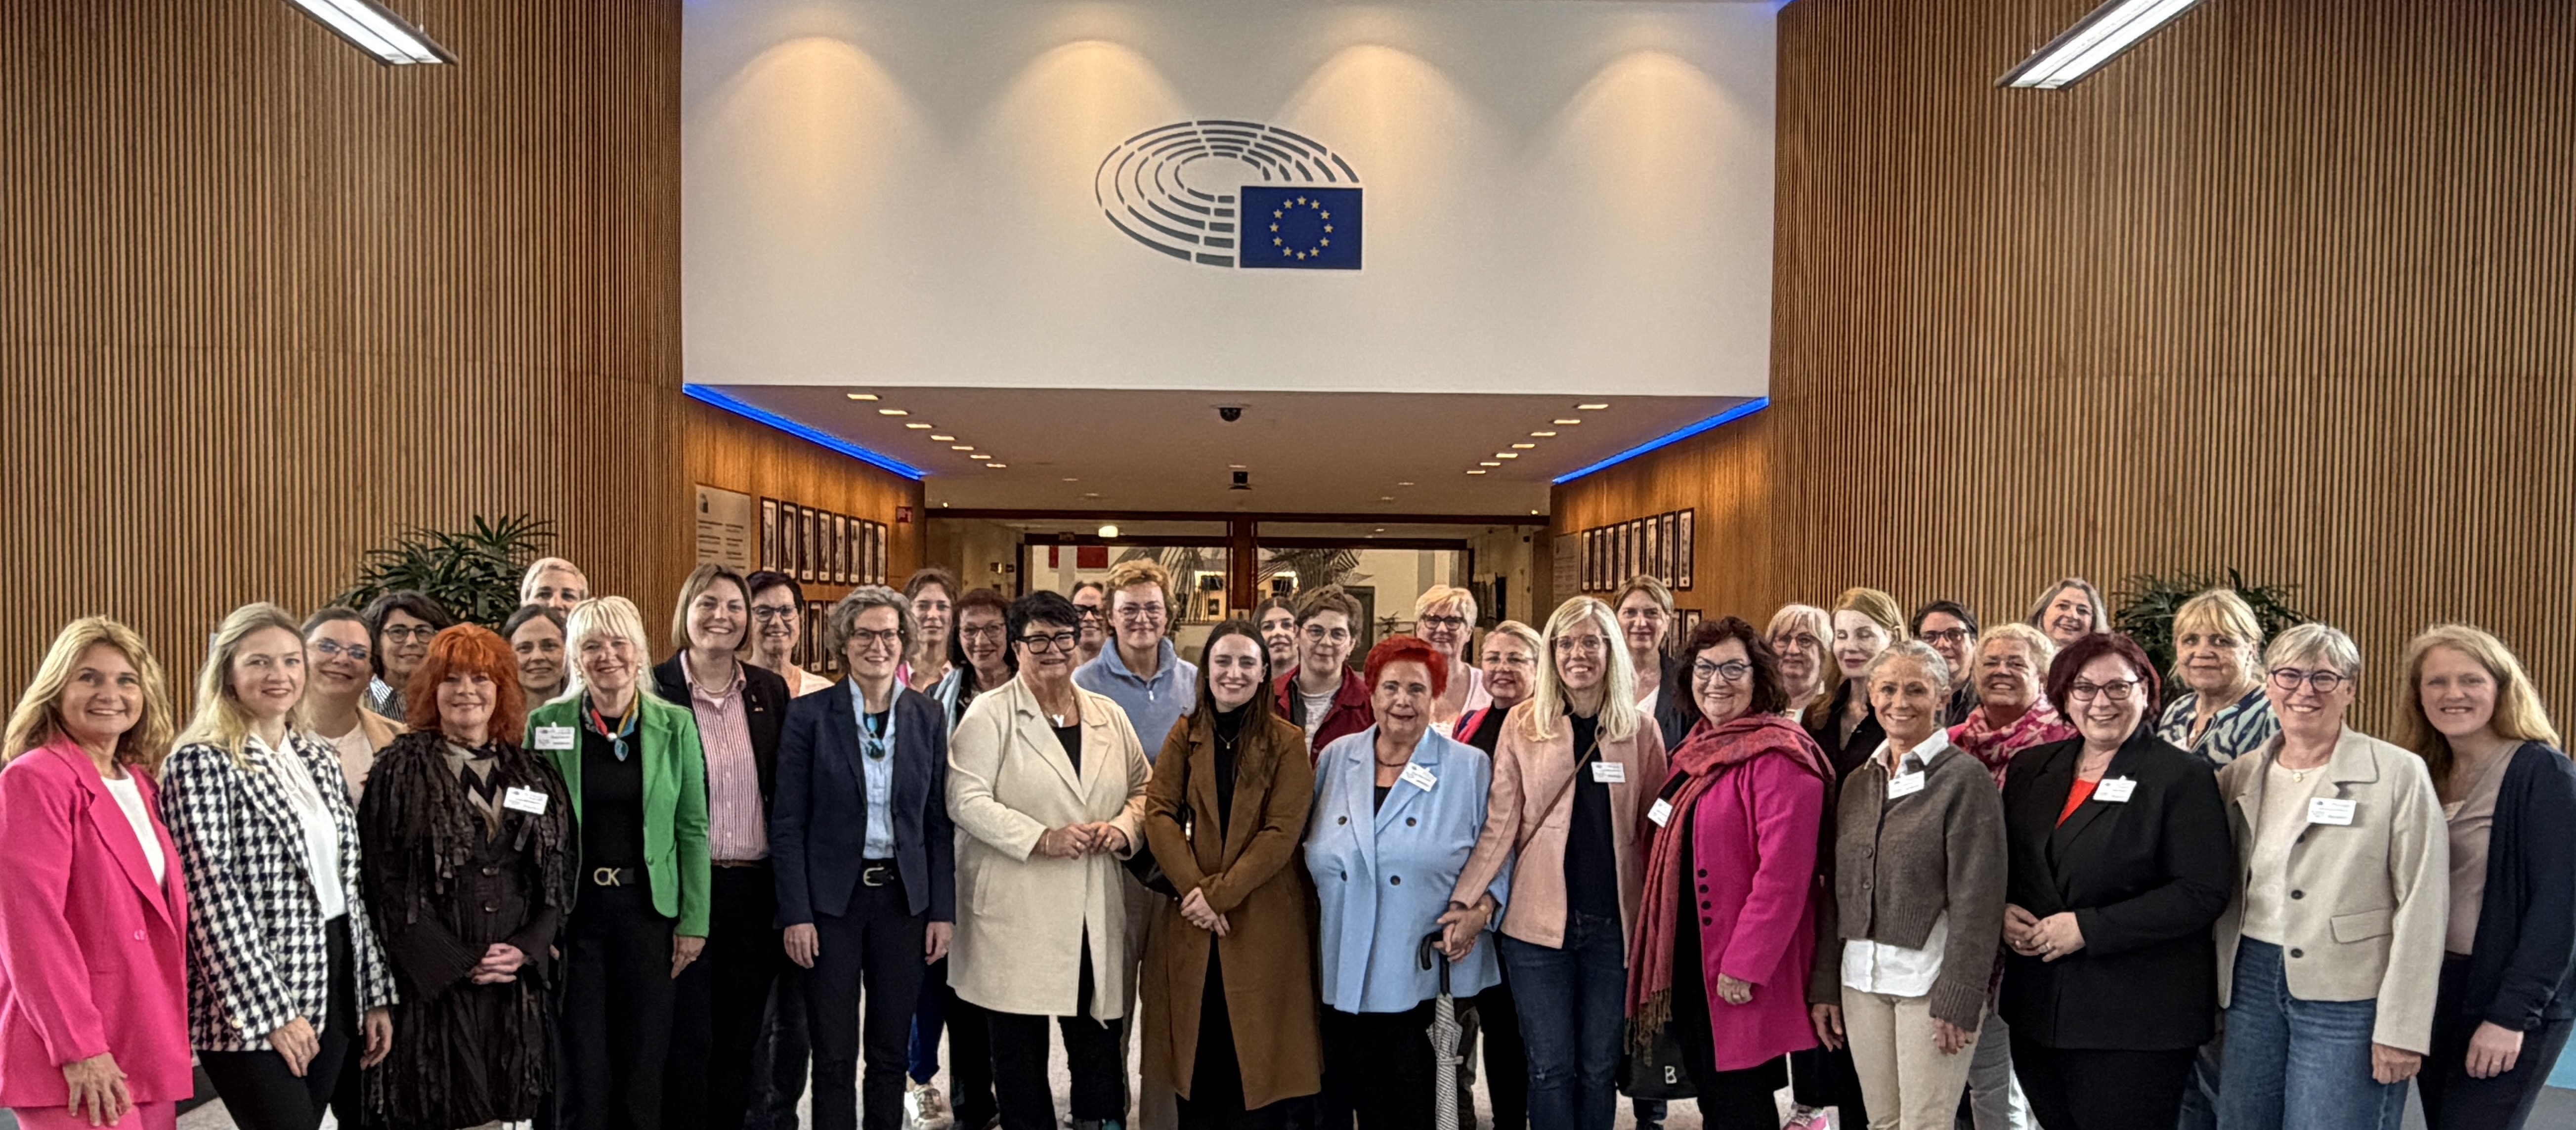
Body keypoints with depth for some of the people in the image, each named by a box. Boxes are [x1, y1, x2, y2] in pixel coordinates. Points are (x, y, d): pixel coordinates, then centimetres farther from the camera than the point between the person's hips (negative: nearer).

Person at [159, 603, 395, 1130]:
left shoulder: (320, 761, 13)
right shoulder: (200, 764, -7)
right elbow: (211, 896, -13)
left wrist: (375, 996, 10)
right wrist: (273, 1012, -15)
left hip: (332, 992, 6)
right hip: (249, 1009, -6)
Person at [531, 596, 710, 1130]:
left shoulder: (676, 725, 2)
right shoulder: (545, 724, 0)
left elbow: (692, 829, 3)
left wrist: (693, 921, -1)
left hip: (648, 908, 1)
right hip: (571, 910, -1)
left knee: (643, 1061, 7)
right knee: (581, 1064, 3)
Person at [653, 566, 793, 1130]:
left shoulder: (770, 691, 7)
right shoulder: (657, 689, -6)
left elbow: (785, 791, 9)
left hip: (753, 888, 4)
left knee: (739, 1040, 12)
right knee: (687, 1042, 3)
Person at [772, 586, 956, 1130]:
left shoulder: (927, 717, 4)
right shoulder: (809, 715, -4)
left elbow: (938, 822, 6)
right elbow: (787, 823, -4)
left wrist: (943, 910, 2)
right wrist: (796, 914, -10)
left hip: (903, 898, 2)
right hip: (832, 900, -2)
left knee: (891, 1052, 10)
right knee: (835, 1055, 2)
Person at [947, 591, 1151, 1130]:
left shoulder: (1110, 716, 12)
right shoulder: (990, 714, -2)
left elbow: (1143, 788, 18)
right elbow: (966, 799, -10)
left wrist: (1124, 826, -3)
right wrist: (1040, 839, -18)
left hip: (1096, 917, 4)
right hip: (1016, 913, -4)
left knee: (1099, 1044, 7)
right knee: (1020, 1050, 6)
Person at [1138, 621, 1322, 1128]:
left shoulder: (1287, 743, -3)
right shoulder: (1184, 736, 6)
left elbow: (1282, 833, -10)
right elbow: (1159, 813, -3)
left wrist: (1219, 893, -16)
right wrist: (1192, 888, -16)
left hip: (1264, 921, -2)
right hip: (1192, 920, 3)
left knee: (1257, 1057, 3)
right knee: (1200, 1055, 9)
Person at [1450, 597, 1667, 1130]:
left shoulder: (1641, 727, 4)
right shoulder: (1523, 724, 1)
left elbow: (1655, 827, 6)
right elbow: (1500, 825, 0)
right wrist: (1462, 903, -8)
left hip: (1614, 922, 1)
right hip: (1539, 922, -1)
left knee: (1599, 1067, 10)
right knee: (1551, 1069, 4)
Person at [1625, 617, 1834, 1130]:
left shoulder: (1778, 755, -16)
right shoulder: (1698, 748, 12)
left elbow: (1783, 873, -22)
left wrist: (1746, 965, -23)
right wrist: (1661, 947, 14)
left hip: (1741, 971, -8)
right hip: (1688, 959, 8)